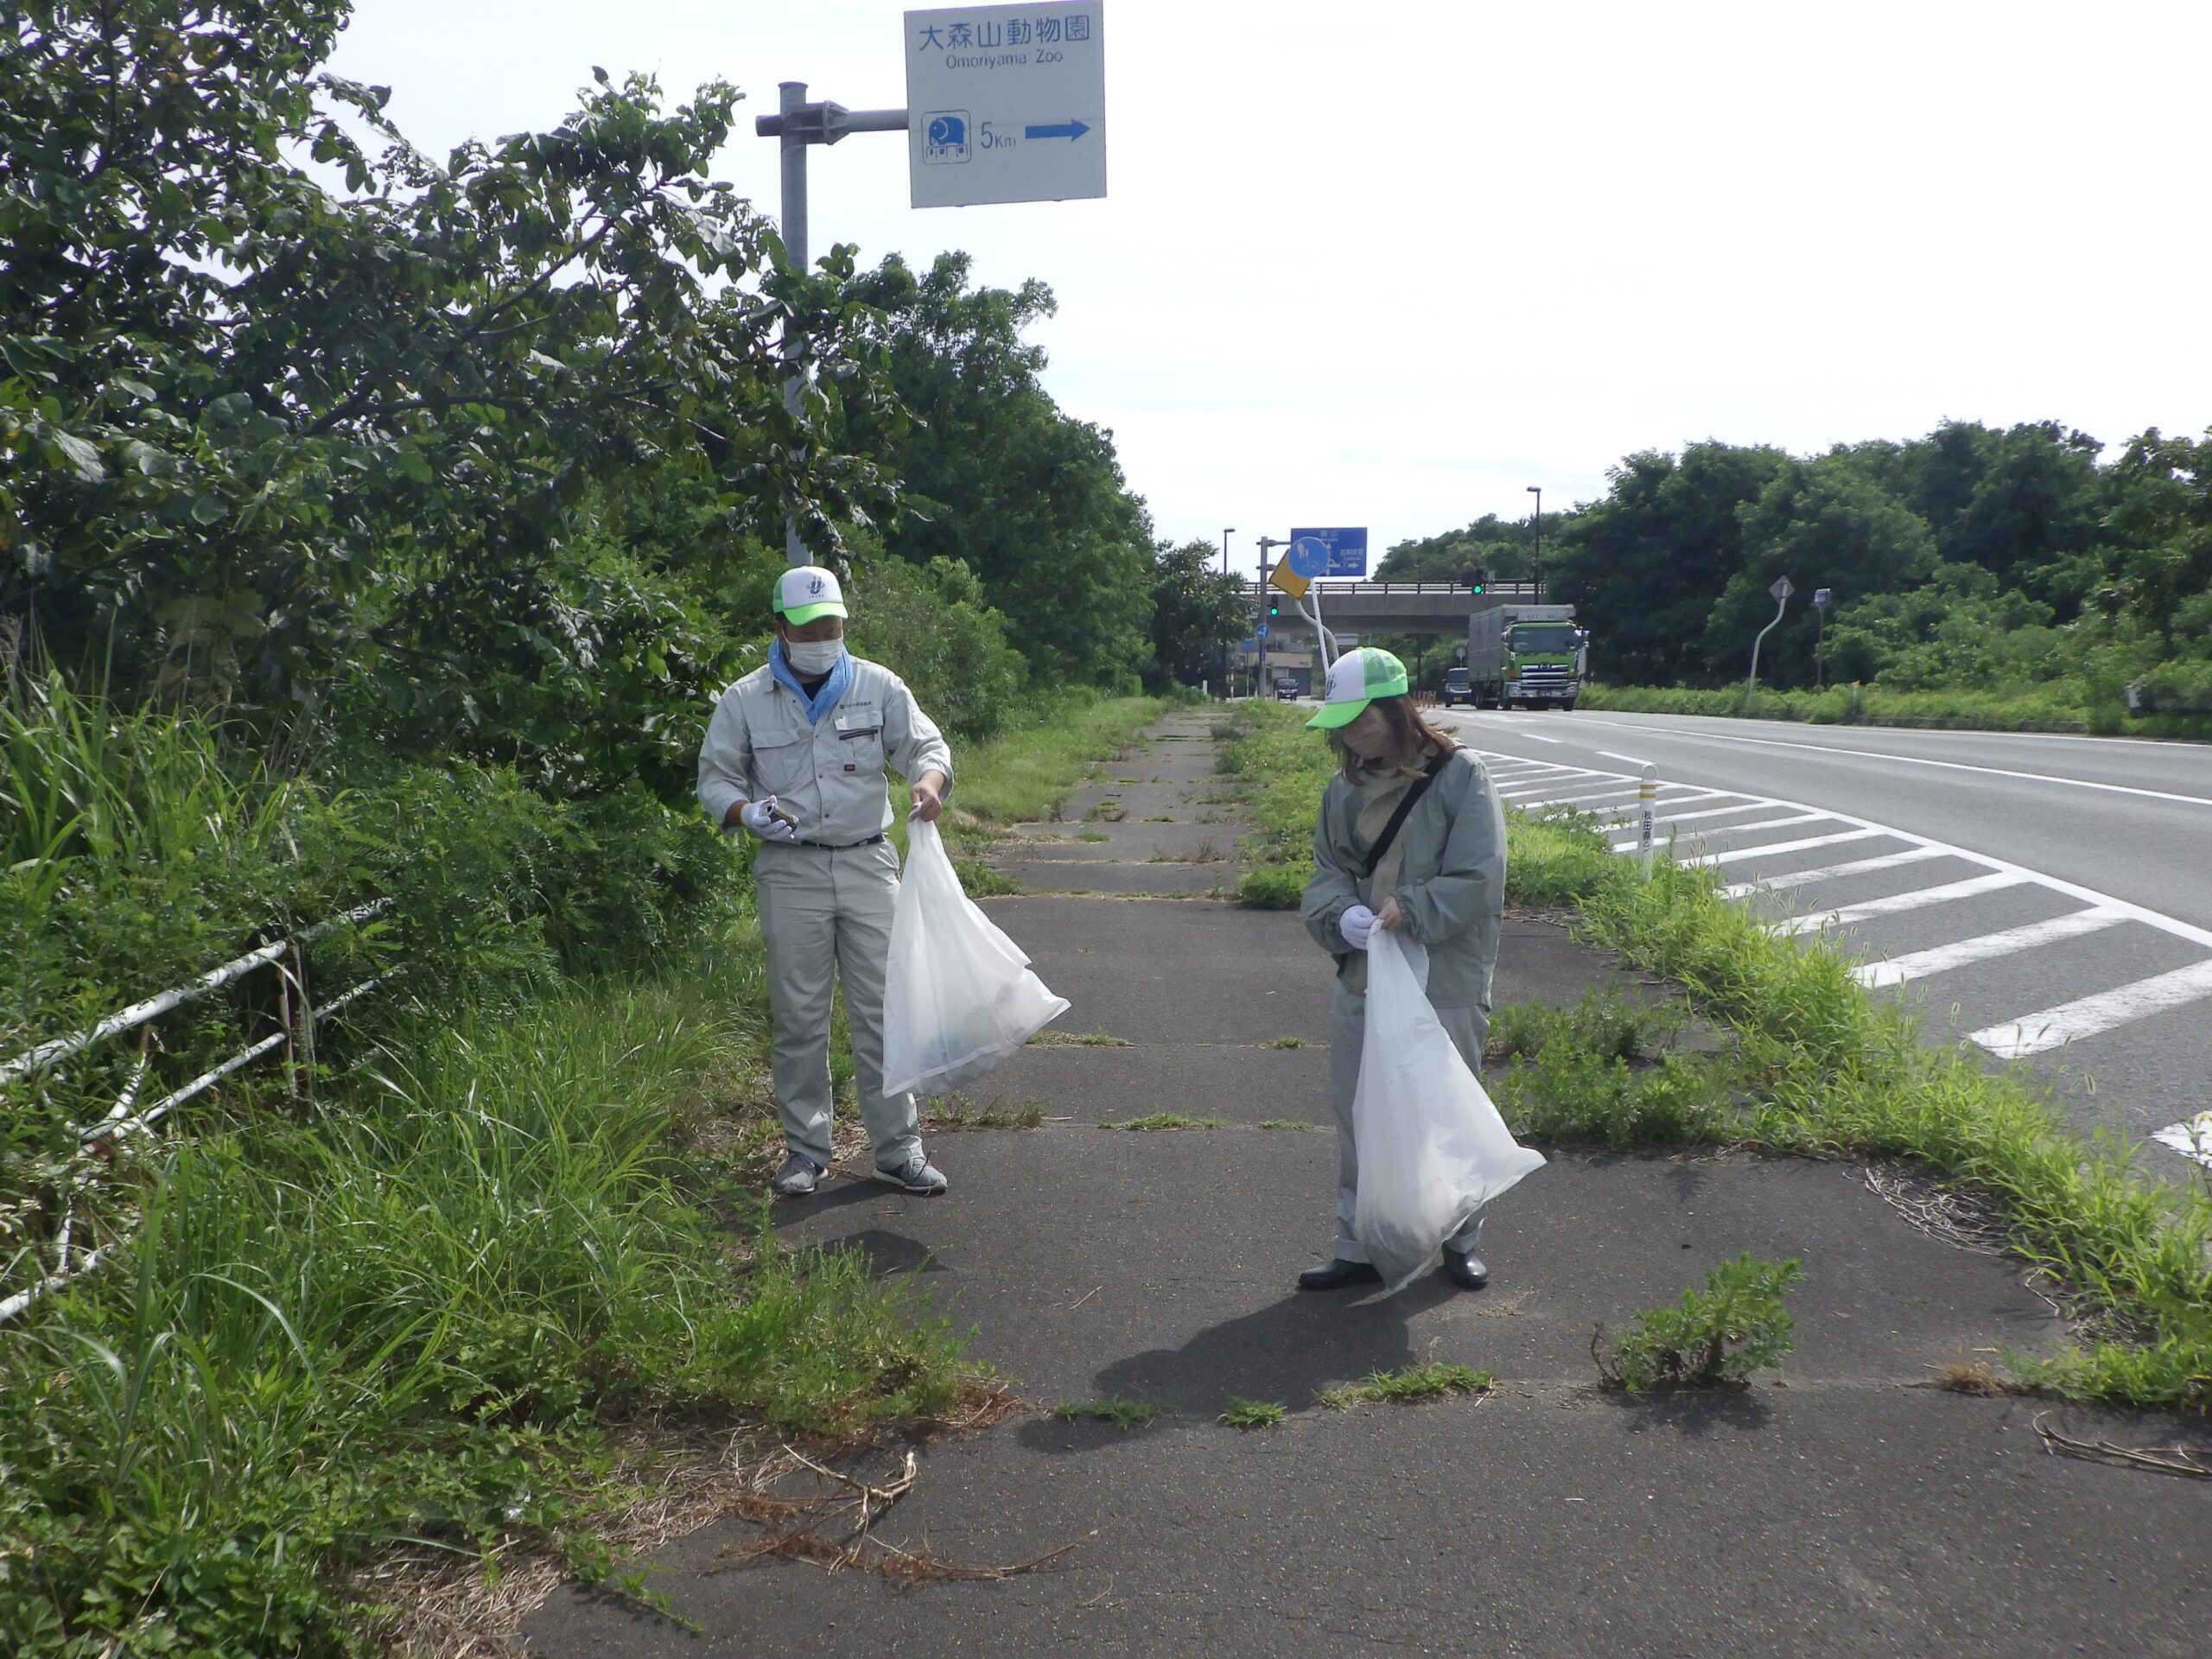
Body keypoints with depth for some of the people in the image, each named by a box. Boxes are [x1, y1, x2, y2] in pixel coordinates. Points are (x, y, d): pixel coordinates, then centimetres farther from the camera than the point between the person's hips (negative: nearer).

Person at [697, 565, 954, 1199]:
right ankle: (805, 1149, 19)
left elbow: (924, 743, 4)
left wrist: (929, 780, -20)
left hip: (868, 865, 0)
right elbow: (715, 778, 7)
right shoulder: (745, 700, 3)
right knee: (798, 1018, 6)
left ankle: (898, 1149, 11)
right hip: (790, 873, 0)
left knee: (882, 1011, 2)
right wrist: (747, 811, -15)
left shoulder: (877, 686, 5)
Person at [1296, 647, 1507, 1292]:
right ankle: (1358, 1250, 28)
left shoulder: (1460, 776, -10)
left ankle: (1461, 1244, 32)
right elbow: (1326, 875, 6)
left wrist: (1406, 911, -23)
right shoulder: (1343, 789, 7)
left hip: (1445, 988, -5)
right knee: (1358, 1123, 13)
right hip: (1360, 983, 5)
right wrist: (1341, 915, -15)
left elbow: (1477, 881, -14)